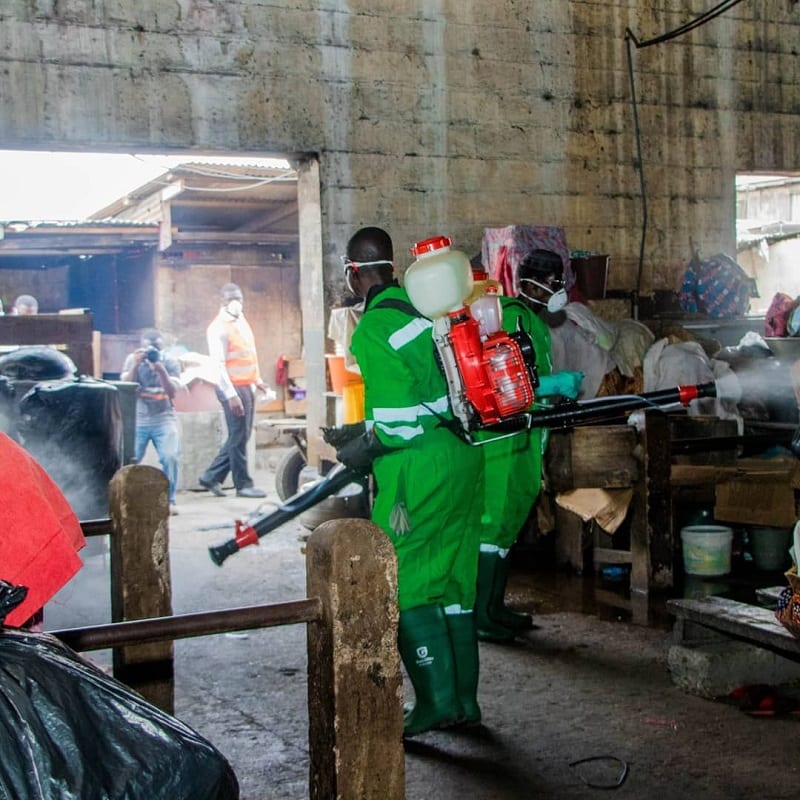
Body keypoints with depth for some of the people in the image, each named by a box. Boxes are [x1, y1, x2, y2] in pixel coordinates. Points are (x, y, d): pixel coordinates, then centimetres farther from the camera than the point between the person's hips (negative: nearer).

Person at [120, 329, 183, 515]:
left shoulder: (171, 363, 3)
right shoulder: (133, 360, 5)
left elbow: (172, 392, -10)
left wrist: (161, 369, -22)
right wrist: (136, 365, -20)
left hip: (164, 418, -1)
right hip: (137, 419, 1)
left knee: (170, 457, -19)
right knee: (129, 459, -13)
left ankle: (169, 500, -4)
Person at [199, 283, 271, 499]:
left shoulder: (241, 321, 15)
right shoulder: (218, 328, -12)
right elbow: (218, 364, -17)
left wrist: (258, 381, 20)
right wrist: (231, 395, -21)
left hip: (248, 386, 9)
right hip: (234, 388, -9)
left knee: (241, 436, 12)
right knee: (238, 438, -2)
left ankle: (211, 477, 21)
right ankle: (243, 484, 7)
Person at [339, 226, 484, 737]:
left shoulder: (373, 328, -11)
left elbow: (397, 412, -18)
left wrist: (363, 450, -3)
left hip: (418, 467, -8)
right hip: (465, 455, 8)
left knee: (404, 583, 2)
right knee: (454, 577, 14)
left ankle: (437, 700, 1)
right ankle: (465, 700, 22)